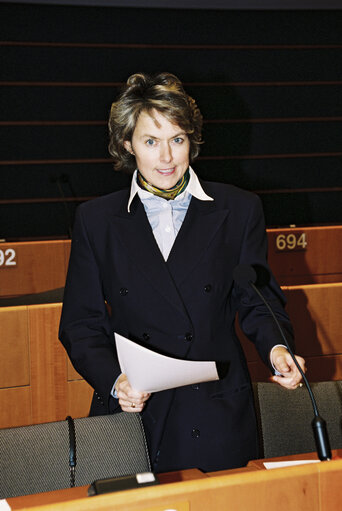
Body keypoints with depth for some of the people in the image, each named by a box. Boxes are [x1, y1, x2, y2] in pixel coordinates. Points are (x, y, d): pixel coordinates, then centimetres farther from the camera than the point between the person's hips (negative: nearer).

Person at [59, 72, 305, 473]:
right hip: (132, 412, 0)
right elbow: (81, 324, 3)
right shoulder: (95, 220, 2)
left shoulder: (240, 210, 2)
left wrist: (275, 349, -14)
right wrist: (114, 380, -14)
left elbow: (256, 301, 7)